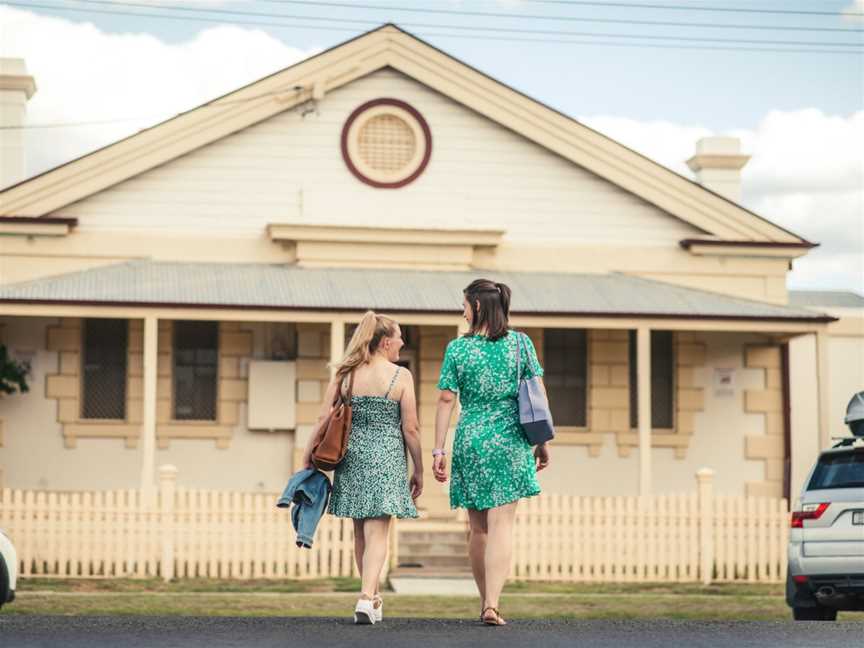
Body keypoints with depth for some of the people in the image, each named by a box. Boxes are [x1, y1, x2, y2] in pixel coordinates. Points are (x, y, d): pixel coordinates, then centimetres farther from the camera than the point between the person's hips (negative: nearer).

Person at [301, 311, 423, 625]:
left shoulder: (344, 375, 4)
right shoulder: (401, 376, -5)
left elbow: (323, 422, 1)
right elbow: (411, 429, -5)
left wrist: (307, 461, 7)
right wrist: (418, 470, 5)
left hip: (352, 457, 4)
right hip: (386, 459, -4)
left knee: (361, 532, 17)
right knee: (377, 533, -5)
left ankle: (373, 597, 29)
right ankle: (367, 597, -21)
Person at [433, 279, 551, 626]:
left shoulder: (457, 348, -1)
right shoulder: (520, 343, 1)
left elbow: (445, 400, -2)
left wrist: (438, 450, 2)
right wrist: (542, 442, 9)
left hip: (469, 440, 1)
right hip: (509, 441, -1)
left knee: (478, 528, 12)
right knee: (501, 525, -4)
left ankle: (485, 601, 21)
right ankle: (492, 604, -15)